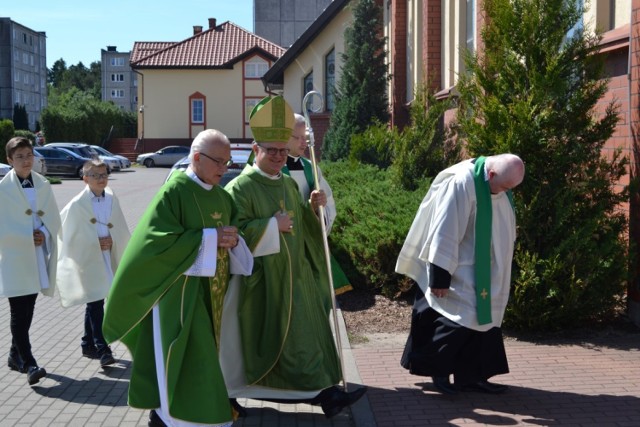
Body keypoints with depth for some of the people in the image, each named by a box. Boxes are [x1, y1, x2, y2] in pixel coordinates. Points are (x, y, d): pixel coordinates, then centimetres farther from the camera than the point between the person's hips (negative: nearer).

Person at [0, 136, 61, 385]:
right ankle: (28, 364, -8)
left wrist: (44, 234, -8)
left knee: (27, 310, 12)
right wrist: (28, 238, -13)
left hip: (39, 257, 5)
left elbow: (54, 218, 10)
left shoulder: (43, 185, 7)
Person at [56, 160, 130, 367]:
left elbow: (121, 229, 9)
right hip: (87, 260, -5)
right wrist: (94, 243, -12)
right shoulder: (77, 205, -11)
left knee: (95, 303, 16)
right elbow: (69, 237, -8)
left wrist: (112, 240, -8)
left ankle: (88, 344, 29)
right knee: (96, 303, -9)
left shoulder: (112, 199, 2)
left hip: (107, 259, 5)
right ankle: (102, 348, -4)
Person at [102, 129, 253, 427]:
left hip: (211, 292, 8)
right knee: (187, 358, -9)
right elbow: (159, 239, -20)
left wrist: (233, 241, -8)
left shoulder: (222, 197, 11)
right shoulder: (174, 191, -11)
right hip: (181, 291, -8)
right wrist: (209, 237, -20)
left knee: (201, 356, 12)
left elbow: (231, 238, 16)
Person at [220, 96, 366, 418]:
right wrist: (271, 225, -19)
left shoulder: (289, 184, 13)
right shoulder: (240, 187, -10)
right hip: (263, 281, -7)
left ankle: (326, 394, 11)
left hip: (295, 276, 7)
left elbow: (303, 227, 18)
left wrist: (313, 208, -1)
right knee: (274, 341, -2)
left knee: (307, 336, 7)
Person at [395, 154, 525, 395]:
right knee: (461, 316, -8)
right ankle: (437, 370, 9)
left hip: (482, 271, 8)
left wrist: (499, 273, 18)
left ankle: (471, 375, 15)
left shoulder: (499, 187, 2)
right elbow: (445, 231, -23)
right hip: (459, 270, -8)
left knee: (481, 316, 8)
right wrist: (440, 276, -22)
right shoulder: (462, 182, -23)